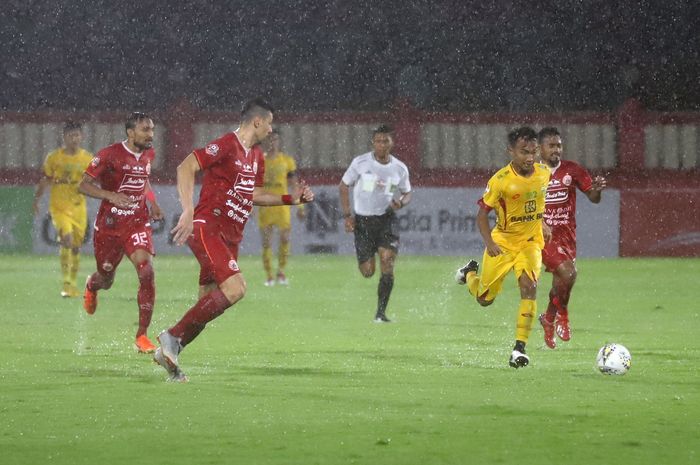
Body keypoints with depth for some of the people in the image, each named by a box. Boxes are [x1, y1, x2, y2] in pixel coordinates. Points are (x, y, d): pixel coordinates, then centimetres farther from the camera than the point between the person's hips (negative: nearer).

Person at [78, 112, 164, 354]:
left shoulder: (148, 154, 3)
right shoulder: (110, 155, -14)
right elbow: (84, 185, -13)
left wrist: (152, 202, 9)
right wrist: (112, 196, -29)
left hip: (137, 223, 3)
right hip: (109, 226, -2)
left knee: (146, 272, -20)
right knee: (106, 279, 13)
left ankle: (142, 335, -14)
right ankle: (91, 286, 56)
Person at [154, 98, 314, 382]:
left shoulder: (256, 157, 18)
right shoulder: (226, 146, -11)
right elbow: (186, 168, -17)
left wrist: (290, 199, 21)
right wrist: (188, 212, -26)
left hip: (230, 238, 9)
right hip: (208, 228, -9)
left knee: (208, 305, 6)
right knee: (235, 288, -25)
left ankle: (168, 353, 17)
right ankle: (173, 337, -19)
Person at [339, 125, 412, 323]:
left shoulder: (400, 169, 0)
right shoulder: (361, 162, -6)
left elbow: (407, 193, 14)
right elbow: (344, 186, 4)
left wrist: (401, 202, -11)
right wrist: (347, 215, -5)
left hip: (386, 219, 1)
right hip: (363, 220, -1)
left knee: (387, 265, -16)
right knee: (367, 272, -1)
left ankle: (380, 313, -8)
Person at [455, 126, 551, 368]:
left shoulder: (543, 174, -7)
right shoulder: (501, 180, -21)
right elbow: (482, 214, -13)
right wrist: (489, 242, -26)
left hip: (531, 242, 2)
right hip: (502, 242, -2)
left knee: (529, 287, -22)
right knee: (484, 299, 10)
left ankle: (520, 348, -18)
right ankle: (470, 273, 47)